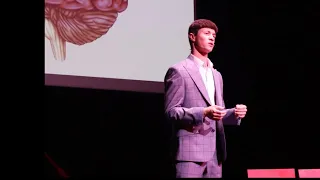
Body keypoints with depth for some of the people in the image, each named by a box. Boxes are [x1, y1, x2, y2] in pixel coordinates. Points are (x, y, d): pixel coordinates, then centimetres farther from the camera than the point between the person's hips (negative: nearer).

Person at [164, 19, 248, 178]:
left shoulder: (216, 75, 21)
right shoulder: (178, 71, -2)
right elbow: (171, 111, -8)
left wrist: (234, 113, 2)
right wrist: (203, 113, -21)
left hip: (215, 151, 7)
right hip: (191, 149, -7)